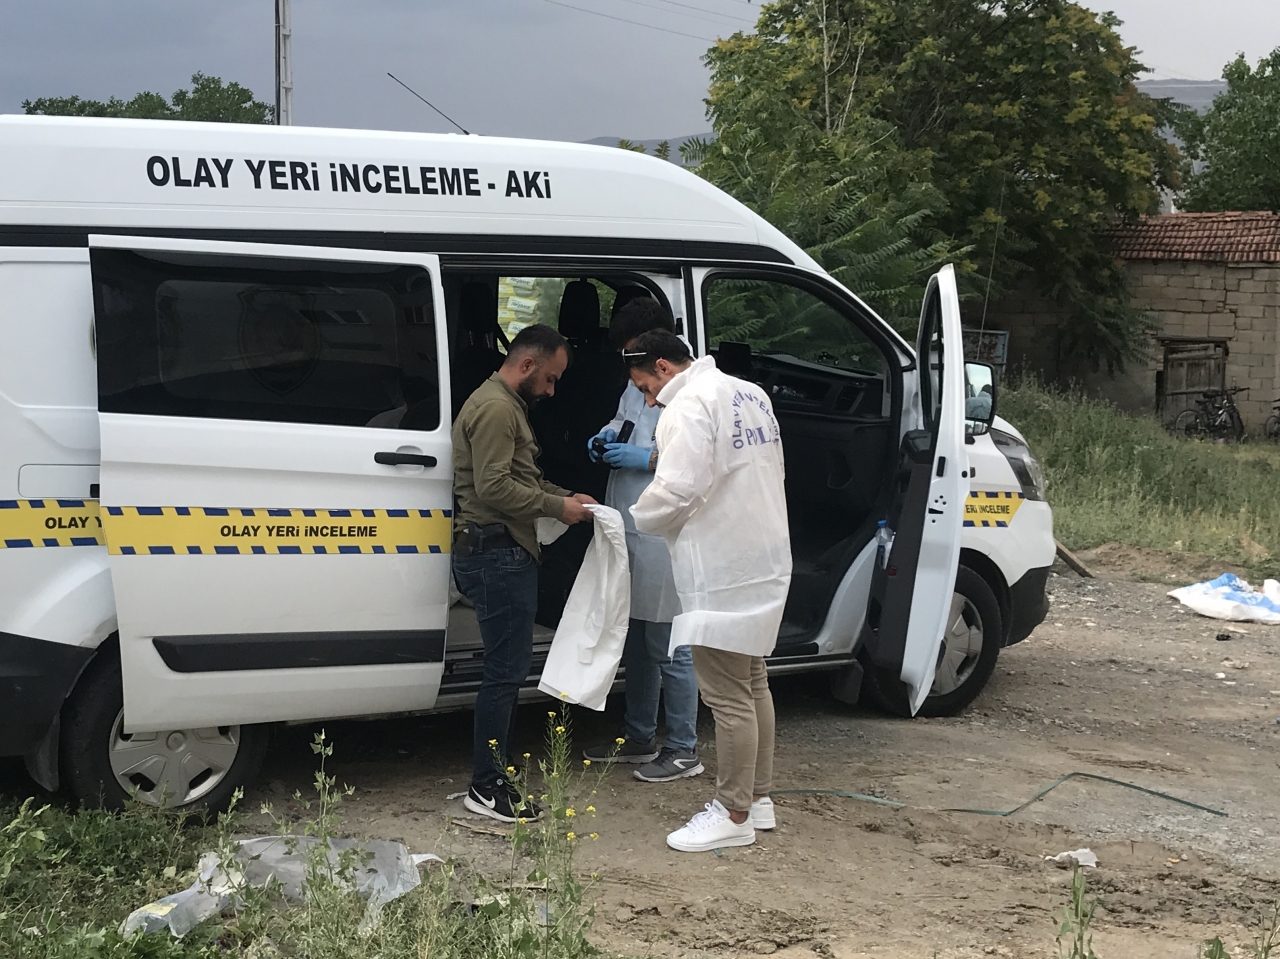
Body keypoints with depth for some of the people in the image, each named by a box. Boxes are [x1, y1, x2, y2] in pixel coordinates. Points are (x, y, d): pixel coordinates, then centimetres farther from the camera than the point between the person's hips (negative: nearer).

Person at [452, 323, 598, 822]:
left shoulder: (507, 405, 22)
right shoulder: (496, 408, -14)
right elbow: (494, 487, -22)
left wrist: (564, 497, 14)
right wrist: (557, 507, -16)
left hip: (505, 551, 11)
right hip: (496, 551, -11)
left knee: (508, 667, 14)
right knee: (506, 669, -8)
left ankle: (496, 774, 21)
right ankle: (486, 787, -2)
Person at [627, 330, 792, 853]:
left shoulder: (690, 405, -15)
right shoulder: (750, 395, 15)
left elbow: (678, 491, -23)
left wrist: (636, 519, -5)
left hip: (724, 572, -10)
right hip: (763, 560, 10)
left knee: (727, 695, -4)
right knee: (751, 683, 18)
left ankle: (734, 815, 2)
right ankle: (757, 798, 27)